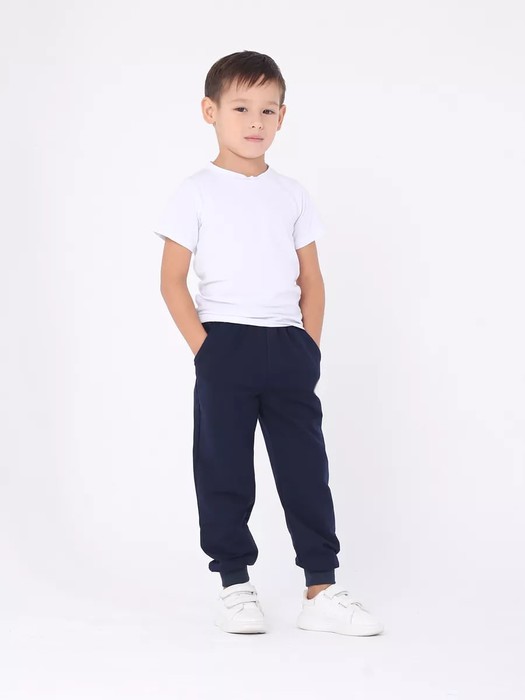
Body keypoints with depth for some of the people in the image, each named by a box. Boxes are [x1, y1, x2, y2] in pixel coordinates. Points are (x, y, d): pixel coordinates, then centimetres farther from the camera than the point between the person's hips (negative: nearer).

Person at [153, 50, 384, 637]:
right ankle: (235, 587, 14)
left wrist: (310, 344, 2)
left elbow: (311, 279, 13)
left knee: (306, 469, 4)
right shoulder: (197, 192, 0)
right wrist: (202, 347, -10)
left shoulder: (291, 194, 10)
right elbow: (172, 281, -2)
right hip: (225, 347, -3)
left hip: (289, 348, 3)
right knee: (225, 473, 4)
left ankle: (322, 592, 9)